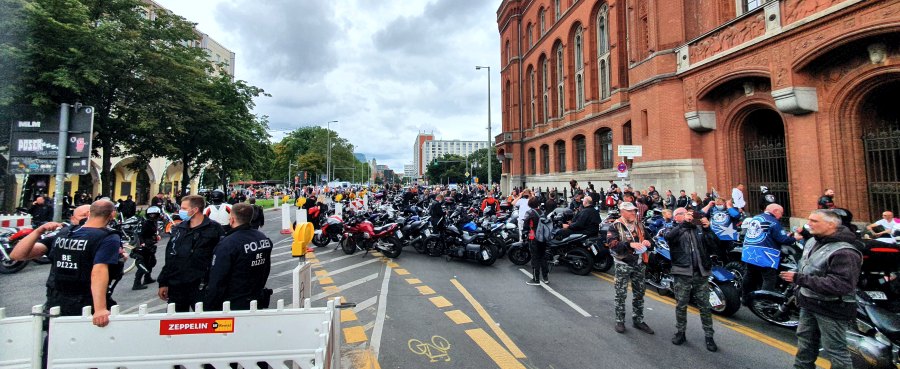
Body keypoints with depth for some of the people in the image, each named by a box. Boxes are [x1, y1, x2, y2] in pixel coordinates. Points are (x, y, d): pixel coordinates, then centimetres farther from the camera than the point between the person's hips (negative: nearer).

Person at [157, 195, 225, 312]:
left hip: (201, 288, -6)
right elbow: (169, 258, 15)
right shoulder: (178, 229, 11)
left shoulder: (214, 229, -9)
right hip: (176, 287, 6)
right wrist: (163, 283, 12)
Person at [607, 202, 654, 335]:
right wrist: (630, 244, -35)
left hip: (639, 264, 5)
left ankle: (638, 320, 28)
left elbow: (649, 240, 14)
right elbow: (613, 245, -22)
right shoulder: (615, 226, -9)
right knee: (621, 294, 2)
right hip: (623, 264, -5)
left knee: (639, 293, 14)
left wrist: (647, 242, -10)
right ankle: (620, 321, 13)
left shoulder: (640, 225, 8)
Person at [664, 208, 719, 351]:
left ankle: (709, 336, 19)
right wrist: (684, 223, -26)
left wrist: (707, 229, -9)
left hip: (701, 273, 2)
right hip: (683, 273, -2)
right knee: (681, 305, 8)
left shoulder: (699, 228, 12)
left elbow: (714, 246, 5)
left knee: (705, 306, 8)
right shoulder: (674, 230, 3)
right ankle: (680, 333, 21)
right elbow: (668, 237, -22)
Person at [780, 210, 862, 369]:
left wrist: (799, 279, -29)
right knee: (805, 341, 23)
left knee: (835, 350, 3)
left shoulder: (844, 252, -22)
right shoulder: (812, 242, 6)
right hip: (809, 304, 9)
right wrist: (800, 293, 19)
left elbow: (840, 285, -30)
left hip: (831, 309, -9)